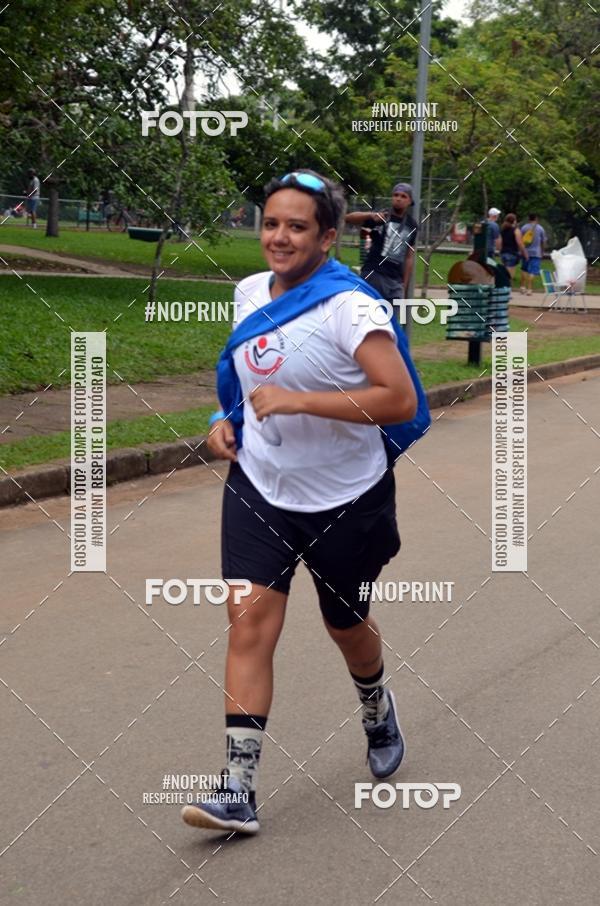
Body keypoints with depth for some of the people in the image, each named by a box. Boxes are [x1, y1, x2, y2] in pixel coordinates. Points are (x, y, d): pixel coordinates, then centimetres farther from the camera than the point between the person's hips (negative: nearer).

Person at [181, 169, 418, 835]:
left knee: (346, 625, 15)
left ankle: (377, 710, 49)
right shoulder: (247, 292, 2)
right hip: (258, 488, 4)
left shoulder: (348, 306, -19)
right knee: (249, 622, -9)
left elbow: (401, 401, -27)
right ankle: (239, 790, -8)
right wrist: (226, 420, 4)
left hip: (345, 500, -4)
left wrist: (298, 401, -30)